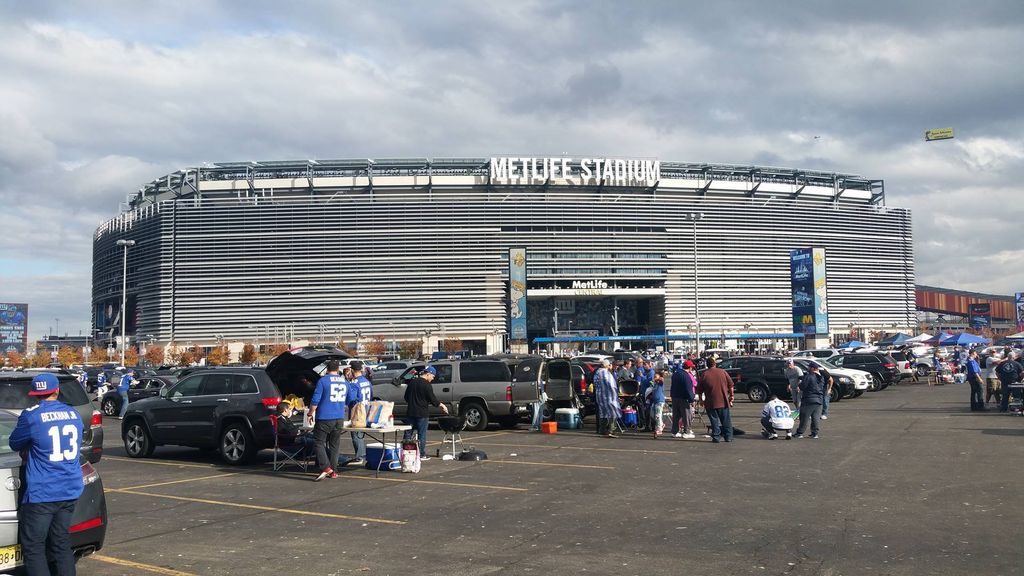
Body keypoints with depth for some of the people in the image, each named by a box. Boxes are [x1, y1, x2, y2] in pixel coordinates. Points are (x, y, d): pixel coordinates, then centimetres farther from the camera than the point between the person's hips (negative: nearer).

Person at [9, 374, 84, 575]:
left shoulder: (31, 416, -11)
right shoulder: (74, 414, 7)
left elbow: (15, 444, 3)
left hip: (42, 493, -6)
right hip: (70, 490, 6)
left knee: (33, 547, 1)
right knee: (61, 543, 13)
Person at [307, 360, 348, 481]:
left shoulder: (323, 380, -7)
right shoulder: (345, 382, 10)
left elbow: (315, 400, -10)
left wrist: (310, 414, 1)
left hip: (324, 418, -5)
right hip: (340, 418, 5)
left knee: (319, 442, 0)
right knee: (334, 444, 11)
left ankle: (326, 467, -14)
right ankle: (333, 471, 11)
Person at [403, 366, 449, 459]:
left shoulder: (412, 382, 8)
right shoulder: (427, 385, -12)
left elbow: (406, 397, 15)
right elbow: (432, 399, -12)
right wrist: (441, 405, 1)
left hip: (411, 412, 6)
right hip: (422, 414, -6)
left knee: (408, 433, 10)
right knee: (422, 434, 2)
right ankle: (422, 454, 5)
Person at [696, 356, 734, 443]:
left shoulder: (704, 375, -5)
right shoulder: (723, 372, 1)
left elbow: (699, 390, -1)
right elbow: (731, 386, 5)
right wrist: (731, 396, 15)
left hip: (711, 403, -2)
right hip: (724, 401, 2)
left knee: (714, 420, 5)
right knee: (726, 420, 11)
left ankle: (716, 437, 3)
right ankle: (728, 437, 14)